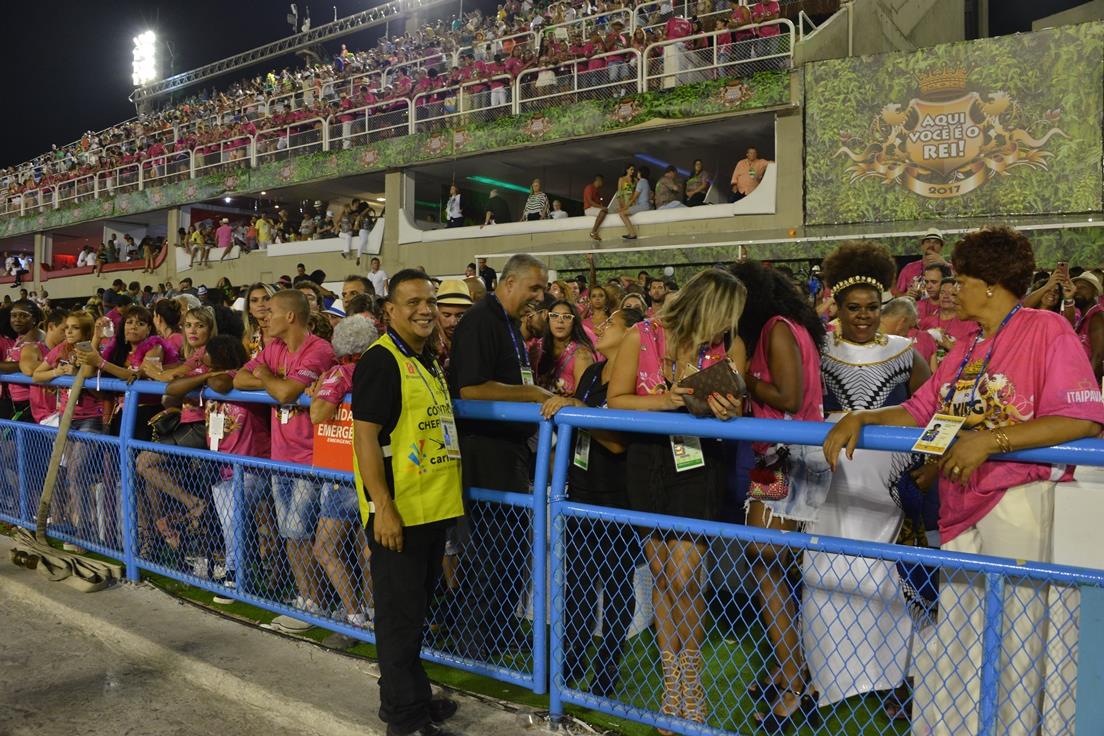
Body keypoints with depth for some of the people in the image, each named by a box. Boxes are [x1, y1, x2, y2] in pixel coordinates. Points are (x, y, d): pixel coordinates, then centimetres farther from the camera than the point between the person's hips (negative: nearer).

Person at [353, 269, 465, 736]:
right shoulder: (380, 360, -13)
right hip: (398, 512, -9)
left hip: (433, 508, 9)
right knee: (400, 615, 3)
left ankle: (413, 699, 33)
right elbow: (364, 436, -18)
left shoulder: (429, 361, 14)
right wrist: (383, 508, -22)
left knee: (415, 610, 19)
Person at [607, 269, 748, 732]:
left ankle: (691, 686, 20)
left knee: (683, 580, -5)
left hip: (698, 464, 0)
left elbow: (737, 409, -3)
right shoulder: (641, 337, -8)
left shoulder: (729, 346, -4)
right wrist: (664, 402, -22)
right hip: (648, 462, 1)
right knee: (662, 577, 10)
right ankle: (673, 685, 28)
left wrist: (726, 408, -27)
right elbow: (615, 400, -6)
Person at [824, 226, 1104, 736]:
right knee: (953, 639, 14)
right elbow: (919, 411, 17)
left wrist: (989, 440, -24)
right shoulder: (965, 349, 17)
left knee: (1014, 634, 2)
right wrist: (859, 419, 2)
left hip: (1018, 502, -7)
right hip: (962, 508, 7)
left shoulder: (1046, 330, -6)